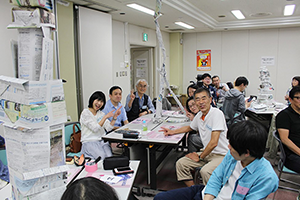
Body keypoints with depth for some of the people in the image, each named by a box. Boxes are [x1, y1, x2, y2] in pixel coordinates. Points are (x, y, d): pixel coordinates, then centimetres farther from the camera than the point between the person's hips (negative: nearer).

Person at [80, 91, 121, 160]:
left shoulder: (101, 113, 16)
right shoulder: (85, 113, -2)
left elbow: (108, 128, 5)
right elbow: (95, 128, -13)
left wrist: (114, 117, -5)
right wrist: (105, 117, -16)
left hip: (102, 141, 5)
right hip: (89, 142, -5)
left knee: (109, 156, -26)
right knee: (102, 156, -31)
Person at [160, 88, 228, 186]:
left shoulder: (217, 113, -20)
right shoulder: (199, 115, 4)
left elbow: (214, 143, -24)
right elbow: (190, 127, 29)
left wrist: (200, 157, -12)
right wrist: (172, 132, 22)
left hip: (221, 155, -8)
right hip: (207, 152, 8)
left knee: (205, 171, -34)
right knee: (180, 163, -2)